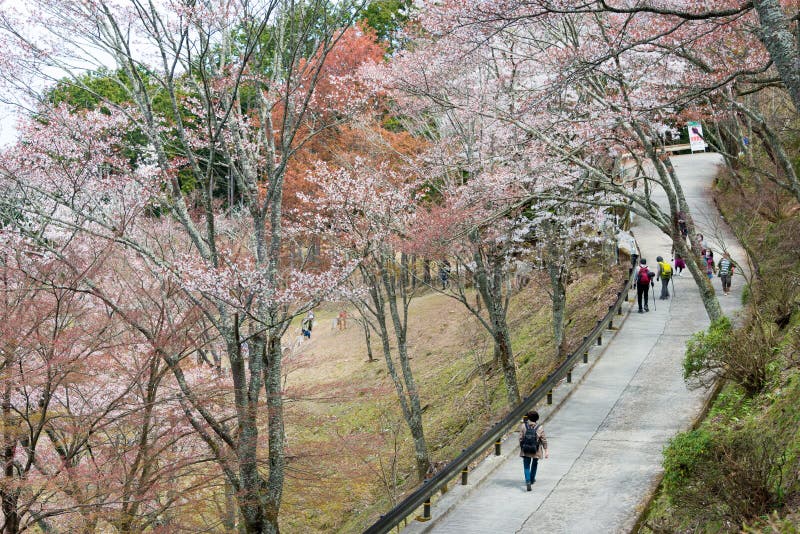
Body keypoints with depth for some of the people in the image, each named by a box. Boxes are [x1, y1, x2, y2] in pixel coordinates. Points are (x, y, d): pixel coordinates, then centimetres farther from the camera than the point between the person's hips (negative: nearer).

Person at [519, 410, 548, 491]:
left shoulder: (523, 426, -9)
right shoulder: (540, 428, -10)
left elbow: (520, 438, -4)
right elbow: (544, 440, -5)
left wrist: (521, 448, 8)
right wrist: (546, 451, 2)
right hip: (536, 451, 1)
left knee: (526, 466, 4)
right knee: (534, 464, 24)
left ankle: (528, 481, -16)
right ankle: (532, 479, 39)